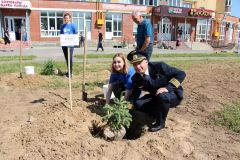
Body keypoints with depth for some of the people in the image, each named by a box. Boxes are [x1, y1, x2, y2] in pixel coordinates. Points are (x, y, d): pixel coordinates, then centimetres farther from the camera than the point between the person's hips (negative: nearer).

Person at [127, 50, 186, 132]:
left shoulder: (159, 66, -24)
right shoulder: (136, 78, -9)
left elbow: (181, 74, -21)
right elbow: (135, 97, -3)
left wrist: (168, 87, -32)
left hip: (173, 95, -4)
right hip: (155, 97, 5)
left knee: (162, 96, -39)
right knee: (138, 104, -20)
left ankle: (161, 122, -12)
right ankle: (160, 114, 5)